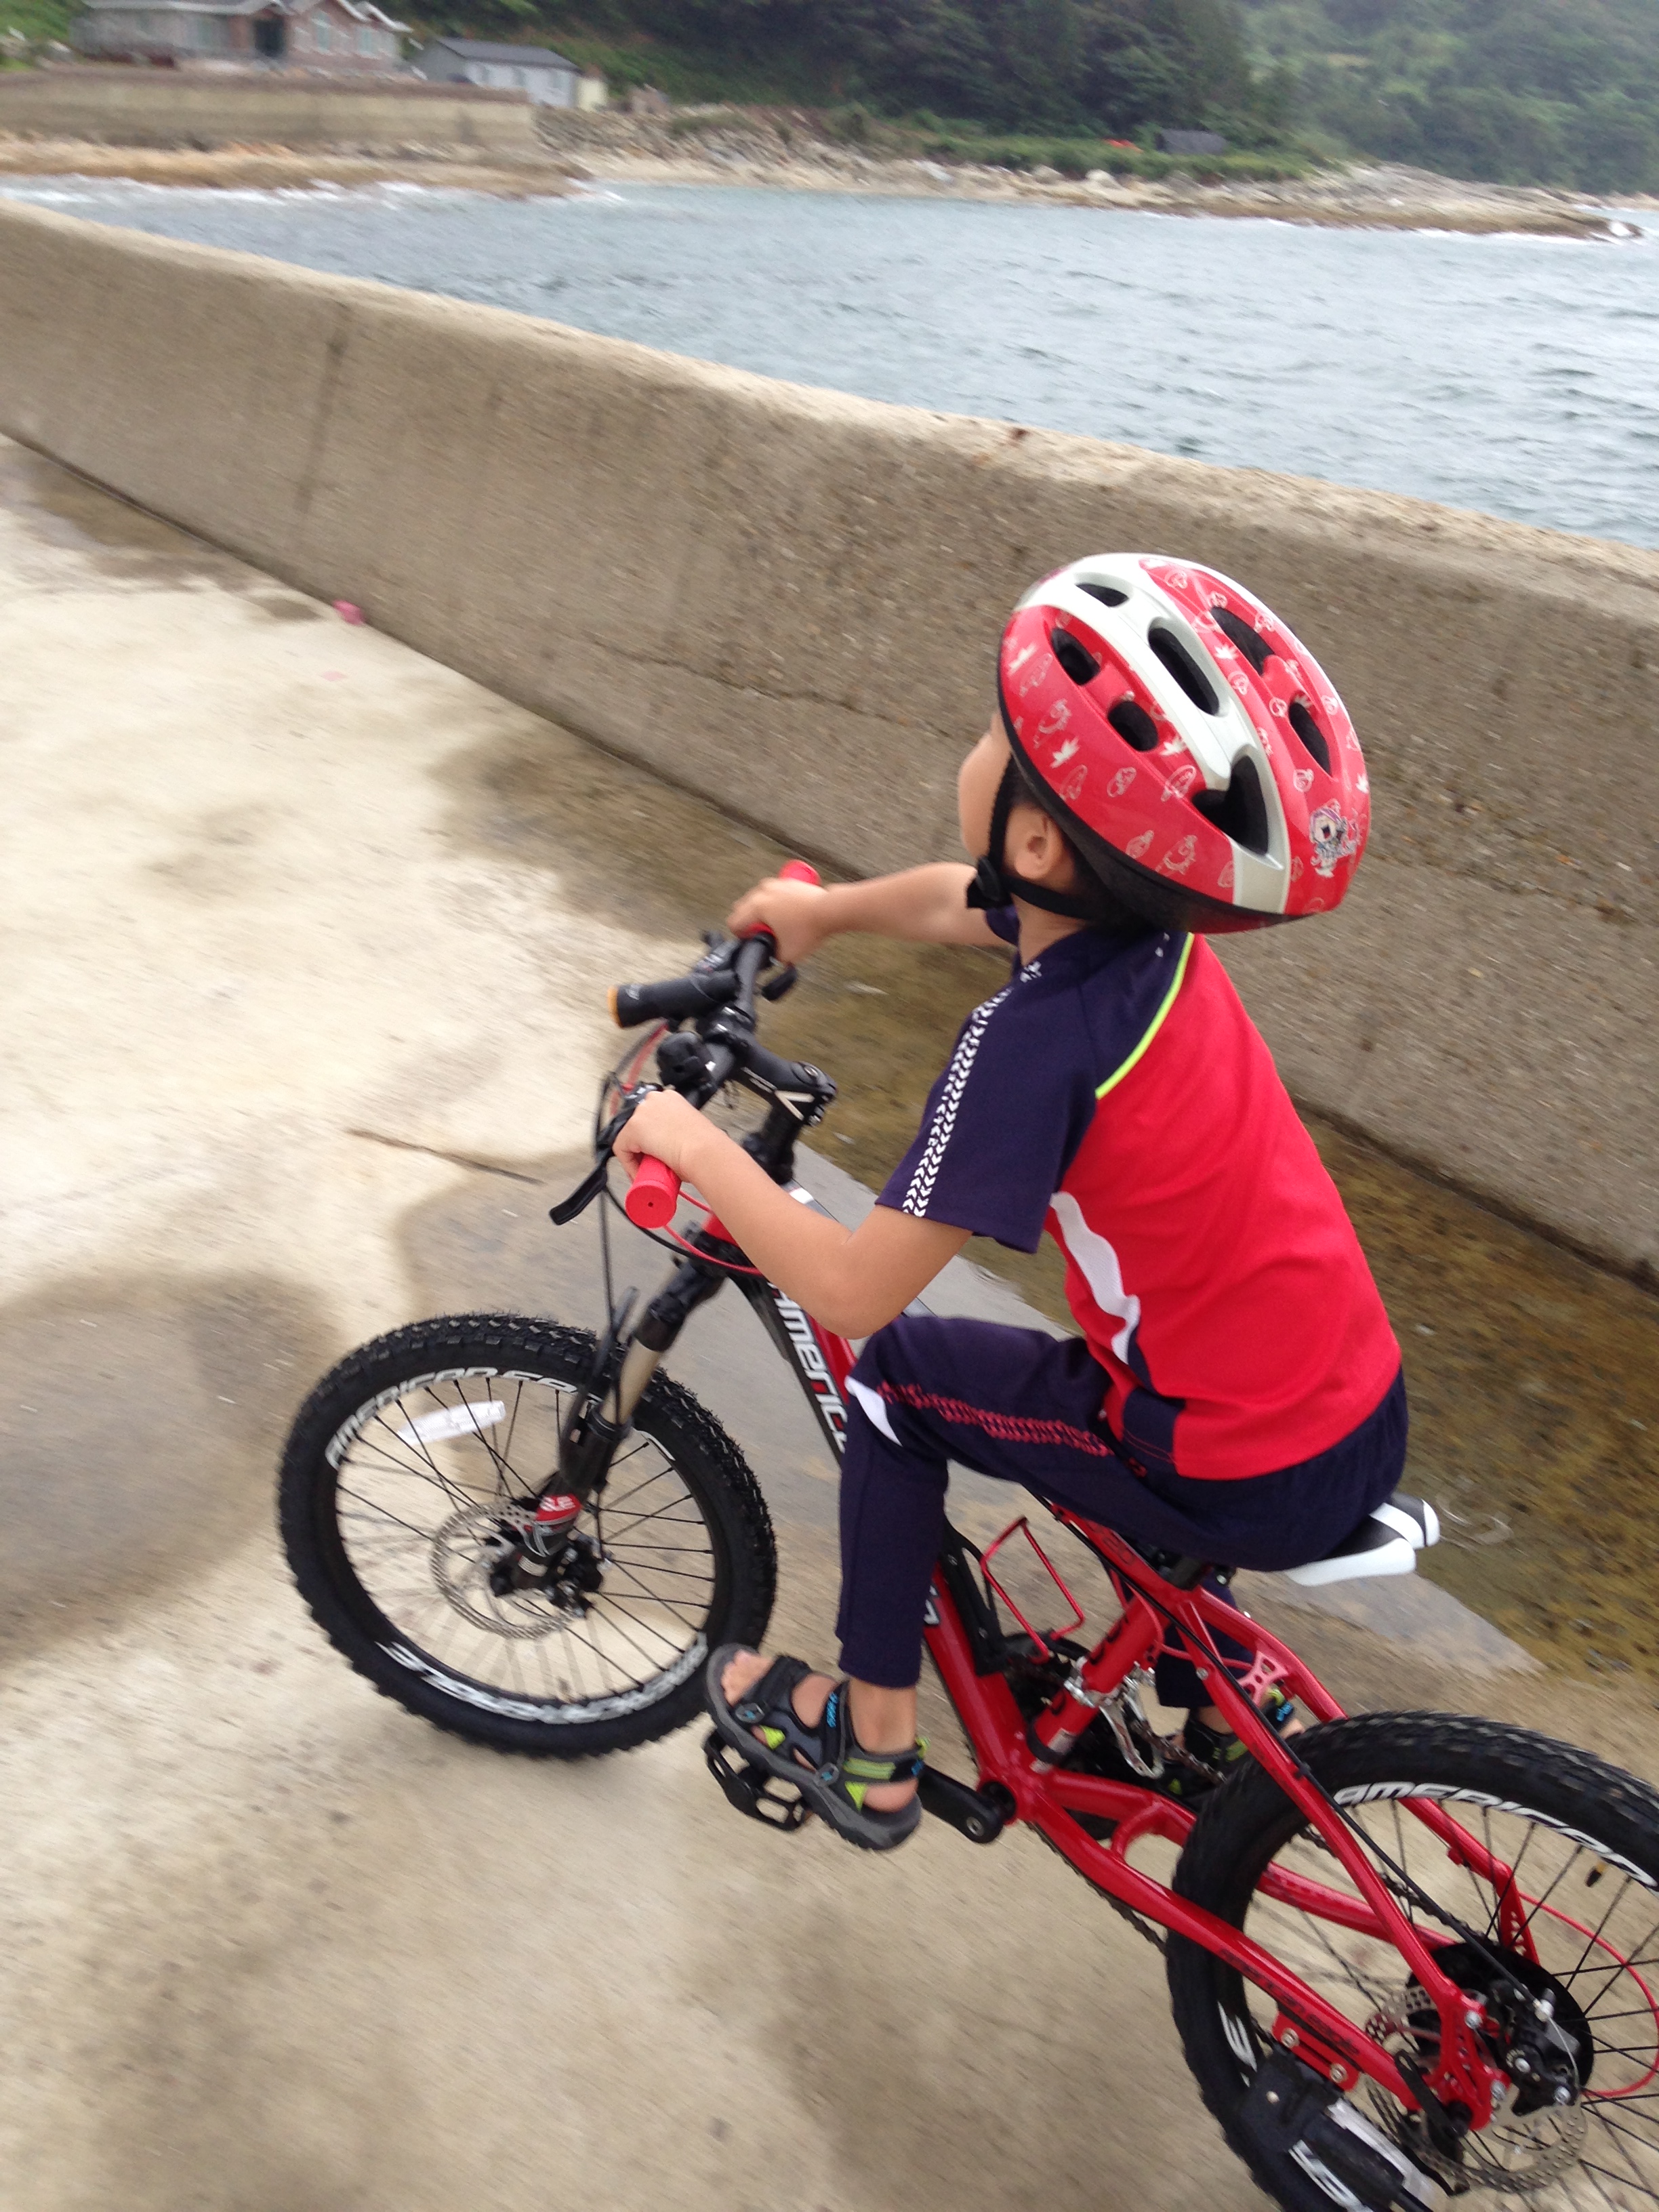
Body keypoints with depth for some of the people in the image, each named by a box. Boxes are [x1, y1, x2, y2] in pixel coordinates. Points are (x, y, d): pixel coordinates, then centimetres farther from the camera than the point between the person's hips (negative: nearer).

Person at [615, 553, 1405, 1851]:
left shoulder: (1037, 1038, -28)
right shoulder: (1155, 927, -3)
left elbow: (851, 1289, -24)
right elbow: (958, 903, 20)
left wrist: (694, 1146, -10)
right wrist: (824, 910, 35)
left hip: (1252, 1487, -8)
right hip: (1367, 1417, 8)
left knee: (901, 1373, 6)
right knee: (1100, 1373, 33)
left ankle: (869, 1744, 23)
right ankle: (1211, 1706, 46)